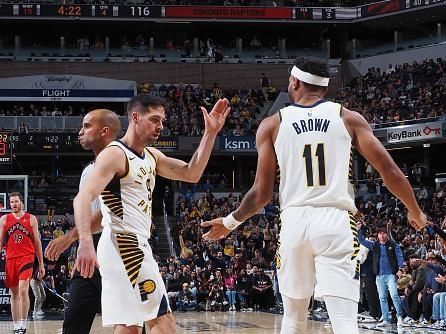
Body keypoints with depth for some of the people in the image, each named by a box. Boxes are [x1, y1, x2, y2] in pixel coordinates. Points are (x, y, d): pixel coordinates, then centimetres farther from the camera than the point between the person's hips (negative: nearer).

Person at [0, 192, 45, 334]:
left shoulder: (31, 219, 4)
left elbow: (37, 242, 7)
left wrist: (41, 264, 6)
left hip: (26, 257, -3)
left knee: (23, 289, -20)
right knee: (14, 294, 7)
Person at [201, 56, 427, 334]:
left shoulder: (272, 125, 8)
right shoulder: (349, 118, 7)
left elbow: (262, 193, 5)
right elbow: (389, 170, 3)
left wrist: (230, 222, 22)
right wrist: (415, 212, 19)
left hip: (294, 222, 2)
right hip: (336, 221, -1)